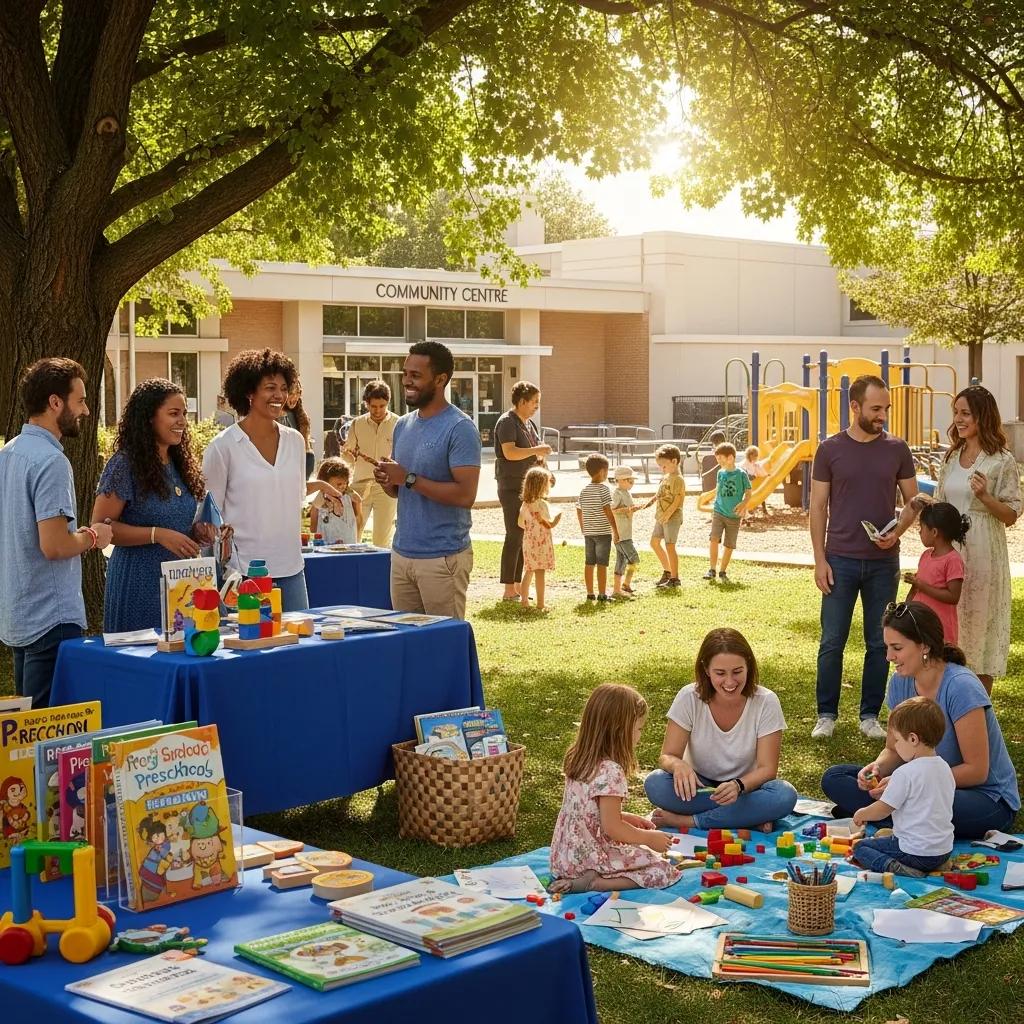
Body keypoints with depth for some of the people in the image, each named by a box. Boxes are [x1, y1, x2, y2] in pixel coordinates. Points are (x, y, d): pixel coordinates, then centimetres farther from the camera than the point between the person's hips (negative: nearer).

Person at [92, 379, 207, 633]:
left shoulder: (181, 464, 12)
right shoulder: (125, 465, -9)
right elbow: (100, 527, -15)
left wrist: (198, 533, 3)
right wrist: (158, 534, -22)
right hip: (139, 585, -6)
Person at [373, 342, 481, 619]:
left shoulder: (460, 428, -11)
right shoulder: (403, 425, 13)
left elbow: (465, 495, -20)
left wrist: (408, 478, -18)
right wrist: (388, 482, -1)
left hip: (443, 558, -7)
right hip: (402, 553, 7)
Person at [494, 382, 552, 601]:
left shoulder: (528, 423, 17)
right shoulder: (507, 422, -12)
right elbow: (510, 452, -25)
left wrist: (540, 457, 8)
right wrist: (536, 450, -21)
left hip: (528, 487, 9)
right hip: (512, 486, -9)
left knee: (525, 537, 10)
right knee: (514, 536, -9)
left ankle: (518, 587, 16)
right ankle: (509, 591, -7)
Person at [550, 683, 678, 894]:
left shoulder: (578, 761, 4)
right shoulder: (610, 772, -23)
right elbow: (612, 827, -21)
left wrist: (630, 818, 18)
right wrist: (649, 838, -7)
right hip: (593, 858, -9)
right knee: (665, 872, -6)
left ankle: (574, 879, 5)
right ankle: (594, 882, -15)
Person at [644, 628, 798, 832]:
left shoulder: (766, 702, -16)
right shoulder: (689, 698, -15)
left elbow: (767, 768, -16)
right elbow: (667, 756, -13)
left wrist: (738, 785, -37)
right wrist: (678, 765, -38)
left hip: (746, 788, 0)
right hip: (698, 788, 1)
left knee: (785, 796, -32)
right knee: (655, 783, -31)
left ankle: (688, 820, -22)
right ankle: (749, 818, -21)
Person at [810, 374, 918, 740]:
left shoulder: (897, 449, 3)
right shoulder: (830, 450, -1)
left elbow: (913, 501, 8)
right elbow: (818, 507, 1)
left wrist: (897, 531, -12)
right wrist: (820, 559, -5)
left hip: (883, 562, 2)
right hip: (840, 560, -1)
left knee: (879, 643, 7)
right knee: (832, 642, 2)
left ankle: (870, 715, 18)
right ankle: (826, 714, 13)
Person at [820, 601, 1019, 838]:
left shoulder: (961, 687, -23)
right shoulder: (901, 683, -2)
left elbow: (977, 771, -21)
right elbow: (894, 750, 7)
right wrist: (876, 767, -18)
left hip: (988, 797, -7)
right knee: (834, 778, -4)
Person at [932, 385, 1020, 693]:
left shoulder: (1002, 462, -7)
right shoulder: (951, 458, 11)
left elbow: (1011, 515, -8)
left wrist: (984, 497, -23)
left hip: (983, 552, -6)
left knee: (979, 621, 0)